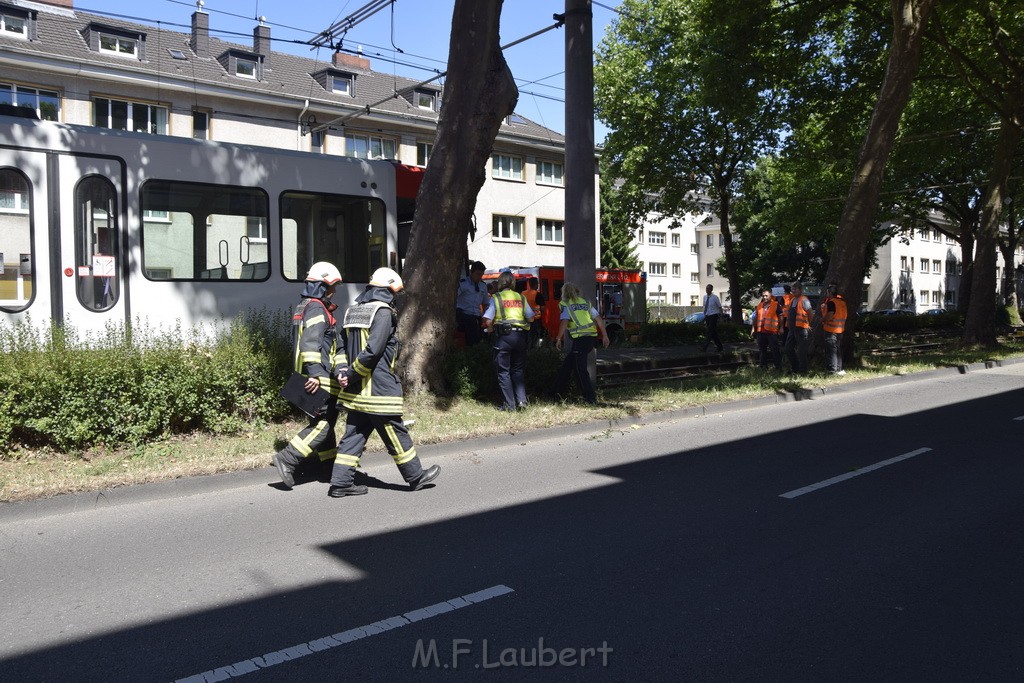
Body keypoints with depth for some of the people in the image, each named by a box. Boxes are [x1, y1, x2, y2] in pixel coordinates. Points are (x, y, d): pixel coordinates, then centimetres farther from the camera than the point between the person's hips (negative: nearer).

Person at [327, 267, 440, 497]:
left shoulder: (353, 309, 13)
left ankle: (340, 482, 12)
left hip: (356, 391, 8)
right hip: (378, 389, -8)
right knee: (395, 433, 4)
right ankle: (415, 476, 18)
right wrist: (352, 375, -13)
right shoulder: (383, 312, -13)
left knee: (354, 434, 11)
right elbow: (372, 350, -21)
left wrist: (349, 374, 8)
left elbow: (344, 344, 13)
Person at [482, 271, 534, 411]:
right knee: (518, 370, 13)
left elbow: (487, 321, -8)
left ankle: (509, 404, 1)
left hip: (503, 336, -4)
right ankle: (521, 400, 2)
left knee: (503, 371, 3)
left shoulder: (496, 298, -1)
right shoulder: (521, 298, 10)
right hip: (520, 336, 4)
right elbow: (531, 318, 8)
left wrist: (491, 330, 11)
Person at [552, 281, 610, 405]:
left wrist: (559, 339, -8)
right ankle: (559, 391, 27)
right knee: (568, 363, 19)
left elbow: (564, 322, -13)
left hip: (580, 339, -7)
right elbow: (599, 319, 14)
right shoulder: (585, 302, 19)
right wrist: (605, 336, 15)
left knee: (580, 369, -3)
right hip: (592, 337, 7)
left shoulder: (565, 304, 1)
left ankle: (591, 398, -8)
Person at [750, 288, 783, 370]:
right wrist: (753, 328, 14)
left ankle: (778, 367, 2)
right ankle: (763, 366, 23)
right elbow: (755, 317, 18)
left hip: (772, 332, -5)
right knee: (762, 350, 13)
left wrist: (781, 328, -8)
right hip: (761, 331, 6)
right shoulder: (759, 305, 13)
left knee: (774, 350, -3)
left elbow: (781, 317, -3)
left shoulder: (776, 305, -2)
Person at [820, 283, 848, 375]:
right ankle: (840, 369, 21)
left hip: (831, 329, -9)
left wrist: (822, 319, -4)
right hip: (840, 329, 9)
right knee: (838, 350, 16)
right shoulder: (842, 300, 10)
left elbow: (828, 317, -24)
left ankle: (833, 370, -5)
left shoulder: (831, 302, -17)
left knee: (831, 350, -4)